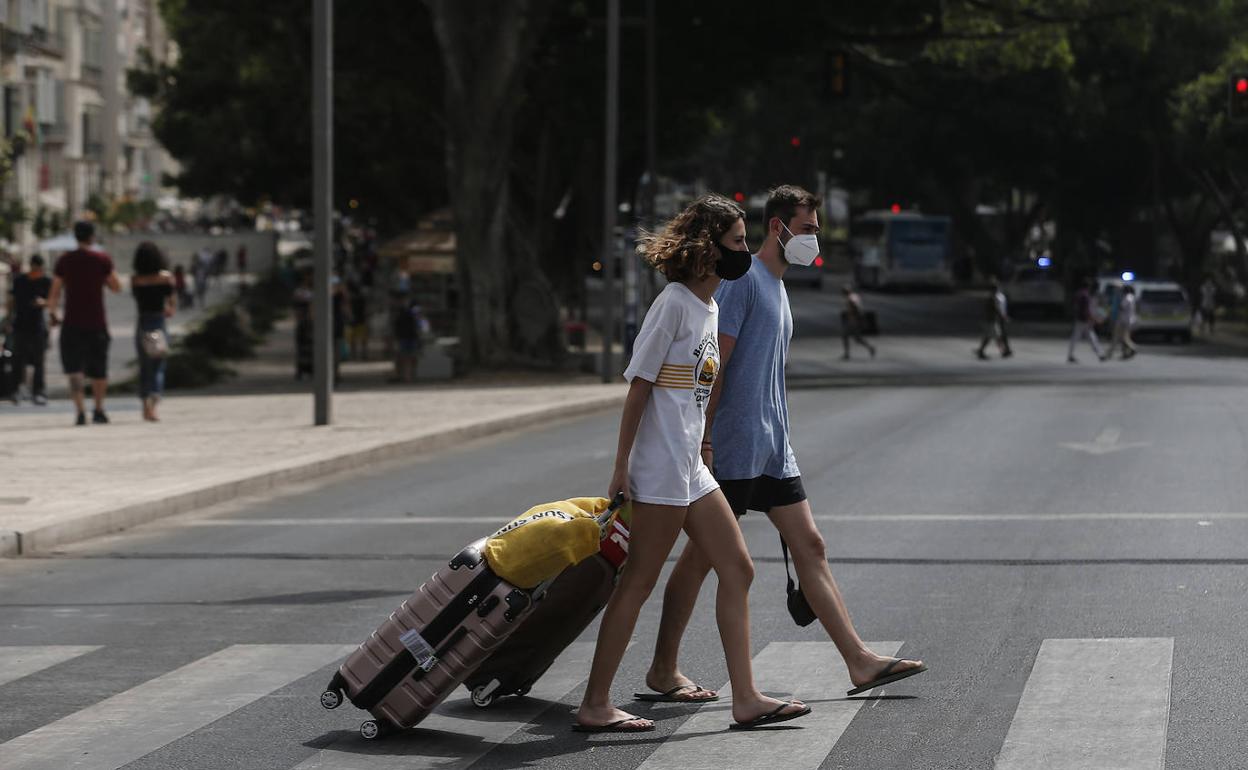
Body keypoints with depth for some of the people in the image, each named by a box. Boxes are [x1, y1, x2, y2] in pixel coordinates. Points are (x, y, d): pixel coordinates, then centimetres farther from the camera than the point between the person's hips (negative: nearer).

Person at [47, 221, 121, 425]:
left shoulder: (65, 261, 0)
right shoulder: (103, 260, -2)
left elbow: (55, 292, 0)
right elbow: (116, 287, 4)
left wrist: (52, 313, 13)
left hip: (72, 324, -1)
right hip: (97, 324, 1)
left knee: (74, 369, -5)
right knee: (98, 370, 16)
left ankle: (81, 410, -22)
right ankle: (99, 410, 25)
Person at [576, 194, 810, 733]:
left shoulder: (709, 307, 13)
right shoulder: (674, 303, -13)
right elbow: (639, 385, -14)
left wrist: (696, 448, 19)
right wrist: (622, 467, -15)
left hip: (691, 467, 9)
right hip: (661, 470, -9)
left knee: (737, 570, 8)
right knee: (639, 583, -5)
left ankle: (745, 699, 11)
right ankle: (594, 706, 2)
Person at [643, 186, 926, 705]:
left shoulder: (778, 286, 19)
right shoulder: (743, 279, -11)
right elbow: (715, 364, -16)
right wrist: (704, 440, -21)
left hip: (773, 449, 9)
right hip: (733, 447, -9)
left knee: (810, 547, 5)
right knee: (704, 554, -2)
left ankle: (859, 661, 4)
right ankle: (662, 670, 6)